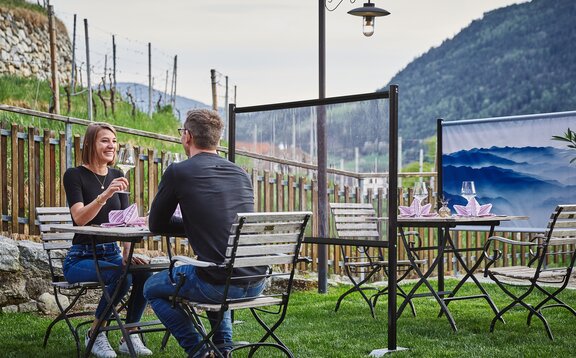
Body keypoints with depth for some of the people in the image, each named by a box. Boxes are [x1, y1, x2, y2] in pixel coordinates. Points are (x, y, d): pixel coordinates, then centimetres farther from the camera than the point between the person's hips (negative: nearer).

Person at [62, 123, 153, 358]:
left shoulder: (117, 177, 11)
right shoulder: (74, 175, -6)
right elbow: (79, 218, -21)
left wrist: (127, 254, -9)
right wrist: (105, 195, -36)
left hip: (111, 254, 5)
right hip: (81, 257, -5)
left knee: (143, 273, -25)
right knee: (122, 275, -32)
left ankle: (130, 337, -8)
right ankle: (94, 334, -11)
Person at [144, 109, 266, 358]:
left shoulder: (178, 172, -4)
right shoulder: (241, 174, 12)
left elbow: (156, 225, 8)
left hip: (218, 285, -6)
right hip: (256, 284, 6)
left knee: (152, 288, 22)